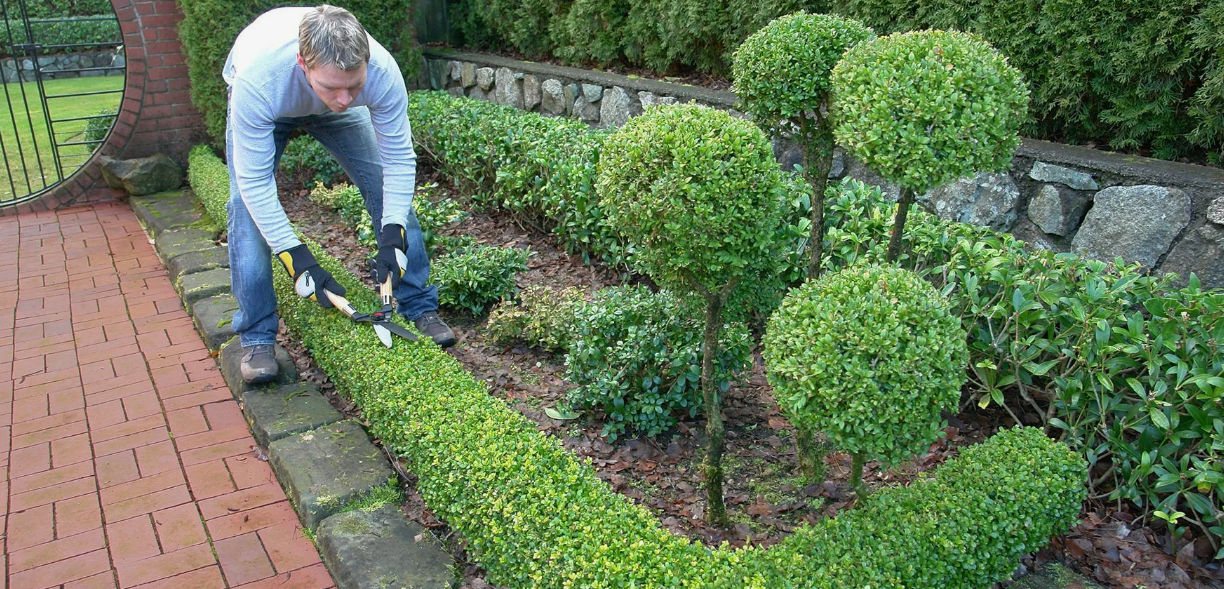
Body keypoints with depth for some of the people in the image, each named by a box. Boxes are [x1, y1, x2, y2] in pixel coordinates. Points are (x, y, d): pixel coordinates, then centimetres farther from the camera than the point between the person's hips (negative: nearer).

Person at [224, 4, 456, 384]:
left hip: (330, 112, 2)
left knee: (391, 190, -9)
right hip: (269, 108, -2)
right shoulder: (258, 79, -46)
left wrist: (393, 237, -35)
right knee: (247, 206, -17)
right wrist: (296, 260, -40)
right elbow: (254, 181, -37)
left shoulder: (382, 71, -40)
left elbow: (399, 159, -27)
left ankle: (420, 308, 4)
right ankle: (256, 336, -4)